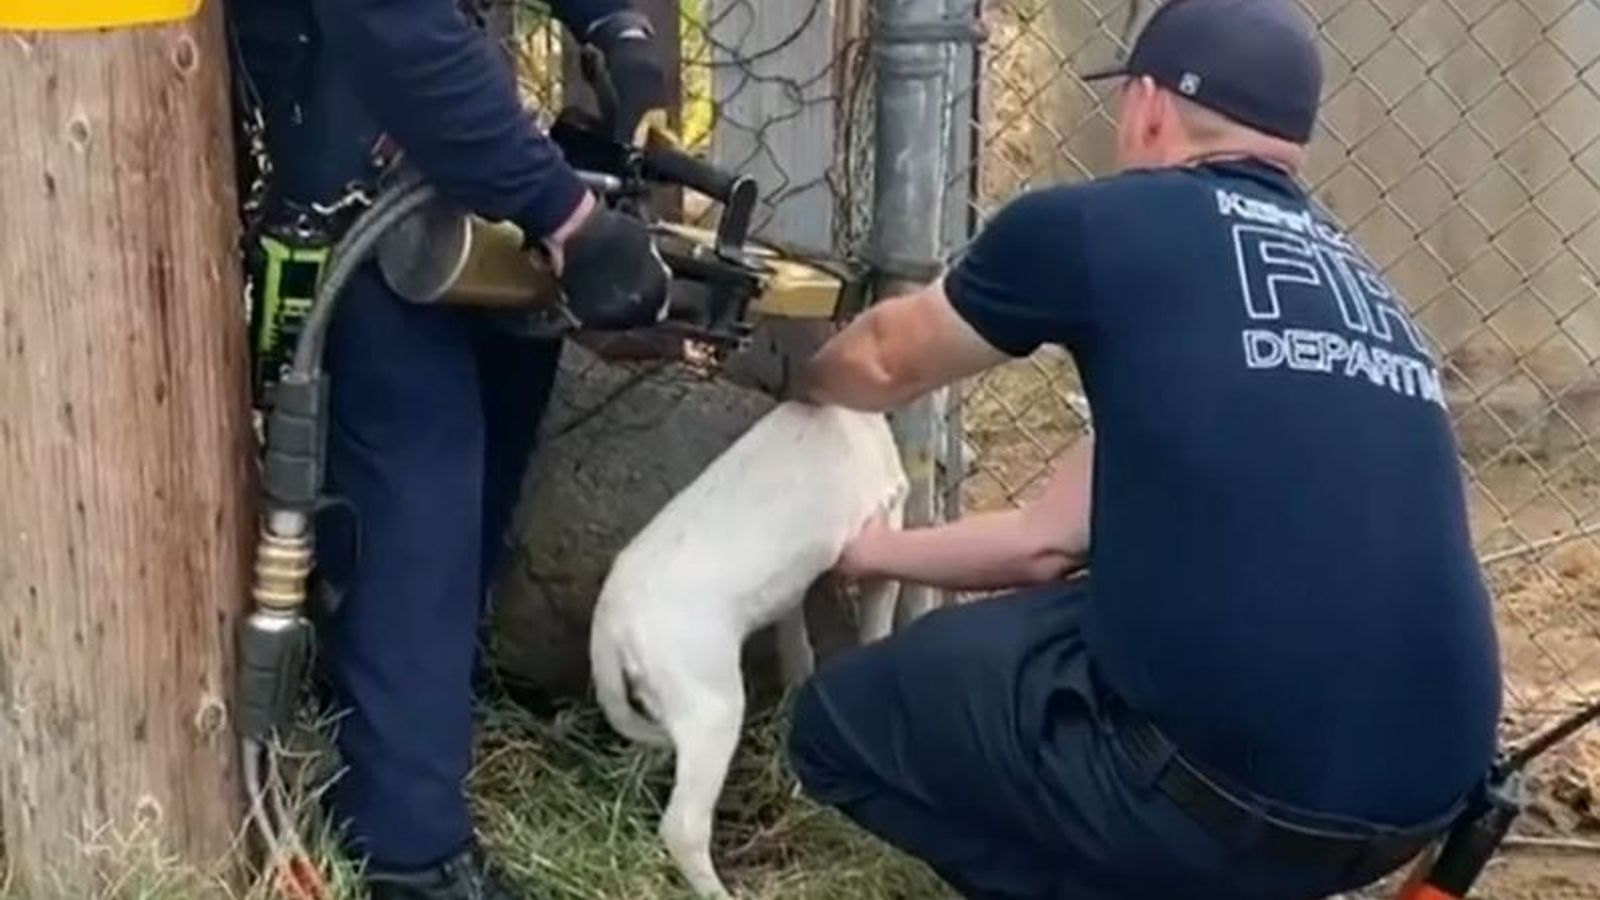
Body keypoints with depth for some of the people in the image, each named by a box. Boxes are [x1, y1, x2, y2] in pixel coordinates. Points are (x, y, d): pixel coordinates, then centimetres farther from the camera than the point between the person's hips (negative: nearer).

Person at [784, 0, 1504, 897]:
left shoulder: (1098, 225, -2)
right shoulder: (1360, 285, 19)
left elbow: (884, 362, 19)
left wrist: (802, 378, 43)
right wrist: (873, 550, 39)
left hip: (1239, 791, -8)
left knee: (843, 723, 14)